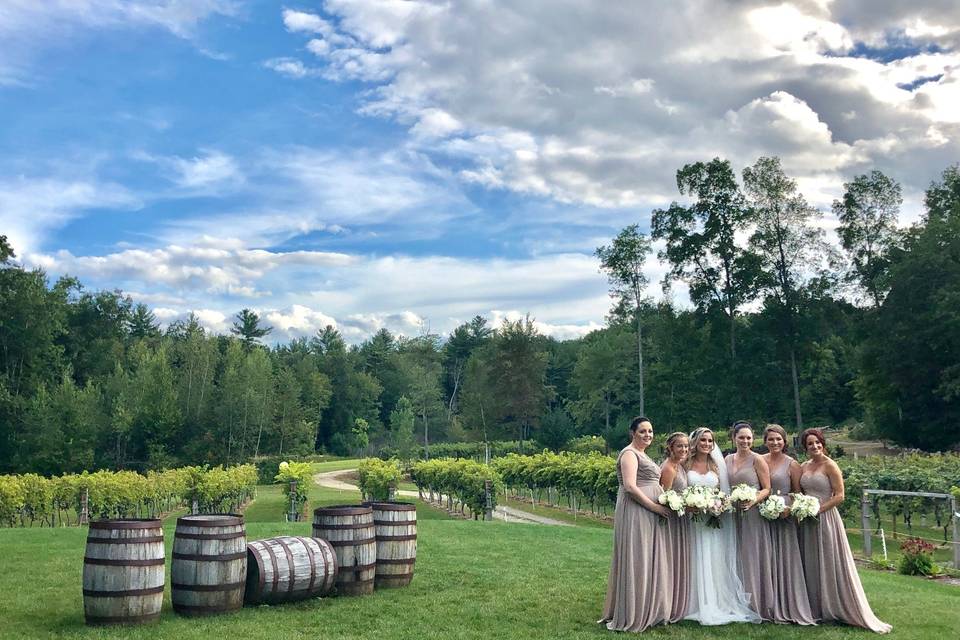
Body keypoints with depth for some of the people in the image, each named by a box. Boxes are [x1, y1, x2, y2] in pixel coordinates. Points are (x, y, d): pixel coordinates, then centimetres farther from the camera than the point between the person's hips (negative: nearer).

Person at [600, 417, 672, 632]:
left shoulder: (642, 454, 20)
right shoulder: (629, 453, -10)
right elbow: (630, 487, -20)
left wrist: (661, 505, 12)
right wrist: (655, 506, -17)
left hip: (649, 516, 10)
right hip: (635, 514, -10)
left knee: (650, 561, 12)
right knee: (635, 560, -5)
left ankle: (647, 612, 20)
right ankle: (630, 616, 2)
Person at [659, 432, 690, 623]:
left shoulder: (680, 465, 12)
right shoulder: (668, 468, -17)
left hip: (681, 519, 10)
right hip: (672, 519, -10)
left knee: (679, 562, 14)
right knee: (672, 562, -3)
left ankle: (677, 607, 23)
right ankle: (669, 609, 6)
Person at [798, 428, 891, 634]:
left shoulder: (830, 465, -8)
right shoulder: (803, 467, 9)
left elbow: (839, 495, -12)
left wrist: (817, 509, -15)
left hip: (826, 518, -6)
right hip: (807, 522, 6)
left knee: (829, 563, 0)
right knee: (810, 565, 10)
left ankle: (835, 609, 10)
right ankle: (815, 608, 19)